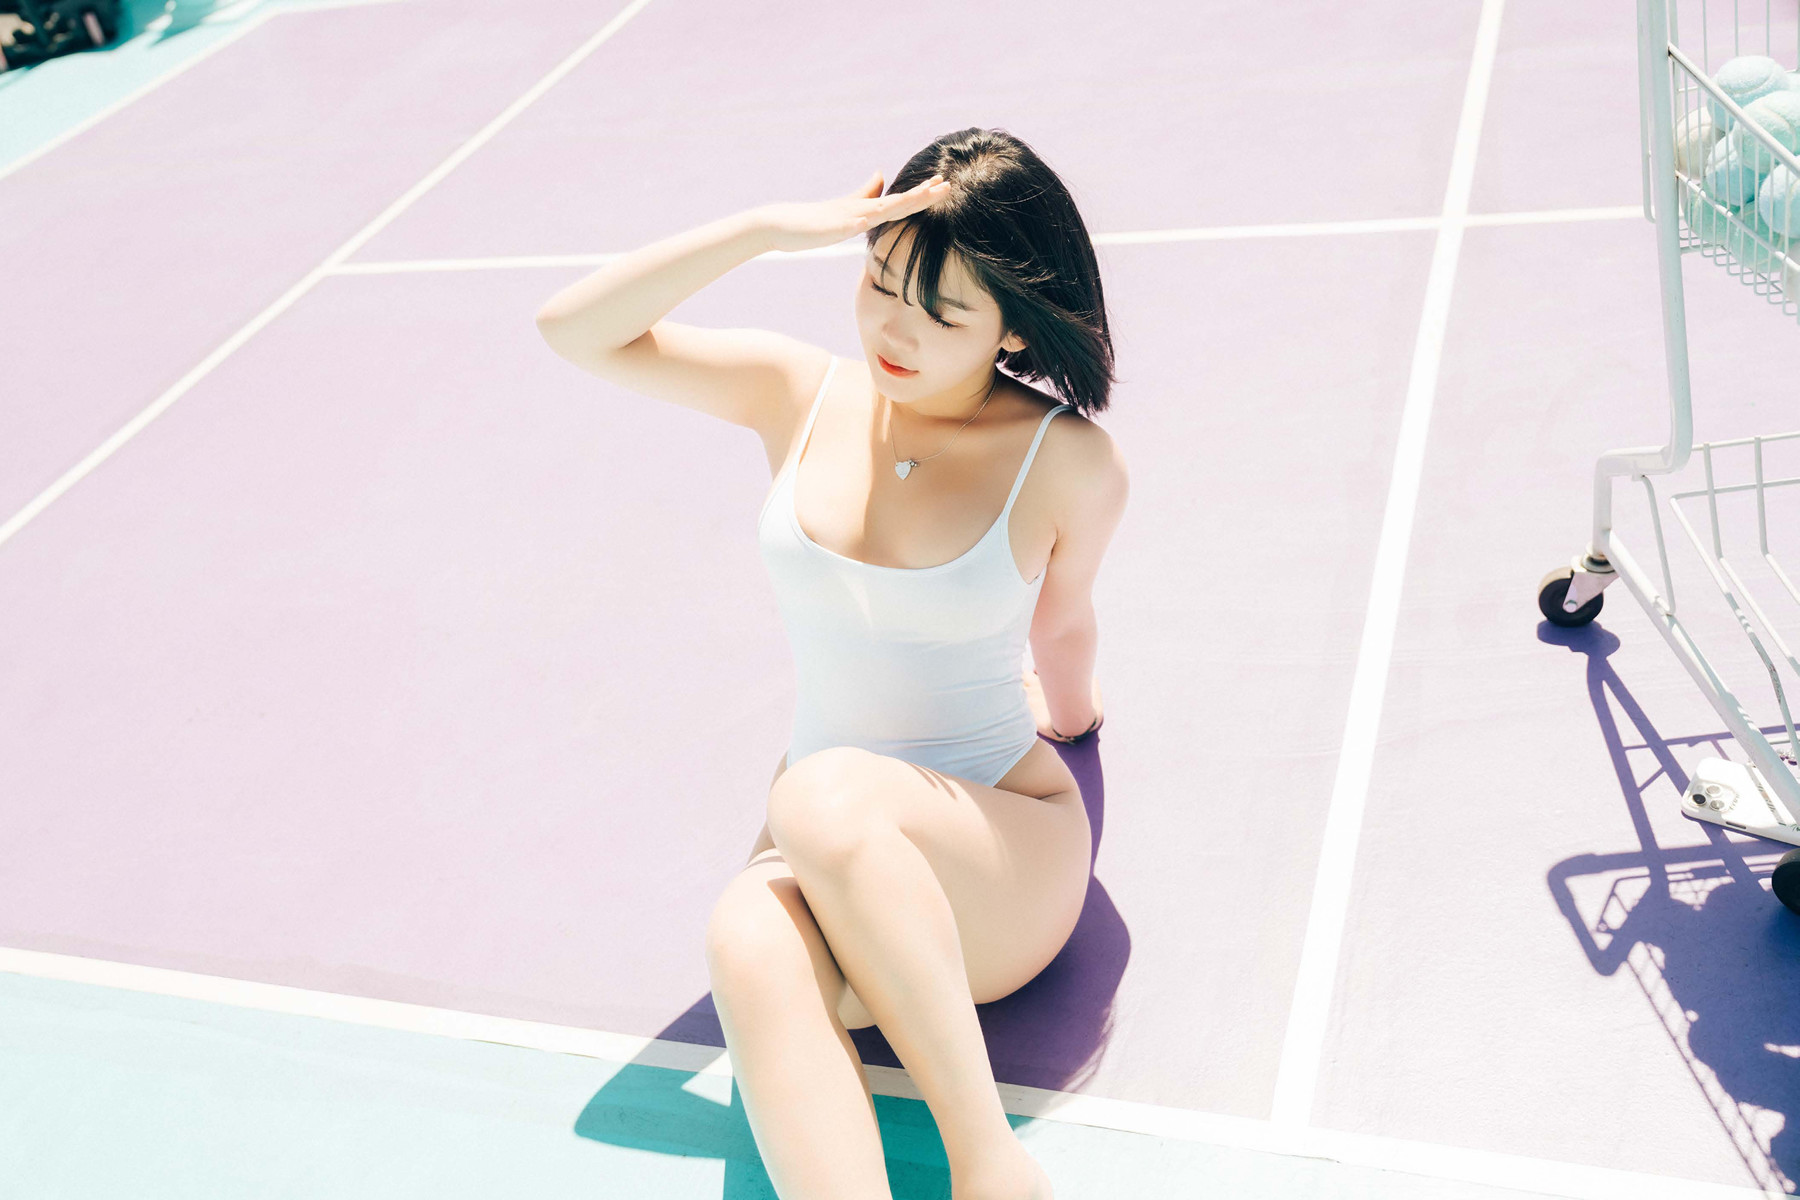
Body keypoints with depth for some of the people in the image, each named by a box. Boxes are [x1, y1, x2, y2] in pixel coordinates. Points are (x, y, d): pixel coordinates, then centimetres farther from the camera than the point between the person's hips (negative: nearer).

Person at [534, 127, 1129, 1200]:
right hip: (830, 872, 3)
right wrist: (771, 227, -12)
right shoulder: (800, 395, 1)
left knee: (826, 796, -37)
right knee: (749, 940, -34)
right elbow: (574, 328, -5)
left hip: (1004, 863, -2)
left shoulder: (1069, 464, -8)